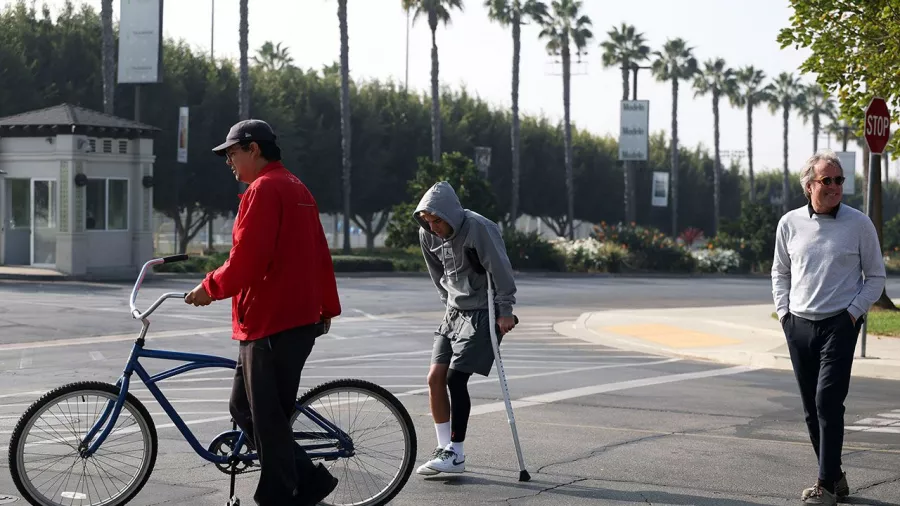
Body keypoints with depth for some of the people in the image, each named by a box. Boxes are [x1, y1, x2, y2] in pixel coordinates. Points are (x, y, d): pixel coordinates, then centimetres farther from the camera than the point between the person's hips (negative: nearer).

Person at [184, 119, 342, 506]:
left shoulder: (264, 189, -13)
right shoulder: (296, 188, 18)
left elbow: (246, 259, -20)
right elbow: (319, 254, 22)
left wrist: (210, 287, -6)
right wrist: (328, 307, 28)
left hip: (272, 327, -10)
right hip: (300, 318, 10)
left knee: (268, 419, -4)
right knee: (243, 407, 15)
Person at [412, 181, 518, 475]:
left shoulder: (478, 228, -21)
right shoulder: (428, 235, 0)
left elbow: (500, 269, -17)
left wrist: (505, 311, -13)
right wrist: (449, 304, 14)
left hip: (482, 314, -7)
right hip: (453, 313, 7)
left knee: (456, 379, -12)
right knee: (435, 377, 0)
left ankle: (456, 455, -5)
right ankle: (444, 449, 8)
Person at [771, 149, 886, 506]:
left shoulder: (859, 224, -2)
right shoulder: (790, 223, 6)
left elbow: (875, 277, 4)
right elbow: (780, 272, 19)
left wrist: (853, 312, -6)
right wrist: (783, 311, 7)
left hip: (839, 325, -4)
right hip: (798, 325, 4)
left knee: (828, 402, -14)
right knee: (811, 408, 8)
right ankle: (835, 476, 21)